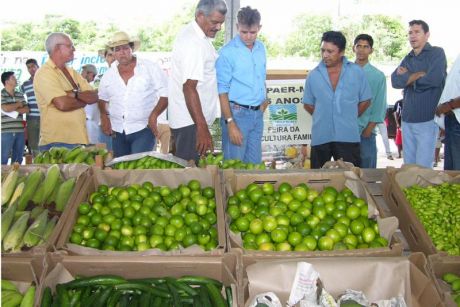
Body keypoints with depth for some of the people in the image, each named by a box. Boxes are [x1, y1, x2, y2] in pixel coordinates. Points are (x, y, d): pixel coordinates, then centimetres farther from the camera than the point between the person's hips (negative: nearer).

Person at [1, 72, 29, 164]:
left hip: (20, 131, 5)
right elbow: (5, 108, -15)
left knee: (18, 159, 9)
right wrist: (19, 104, 0)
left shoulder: (20, 95, 14)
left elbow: (26, 109, 5)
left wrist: (12, 110, -9)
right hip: (6, 131, -5)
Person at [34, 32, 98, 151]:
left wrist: (75, 94, -13)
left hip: (79, 139, 7)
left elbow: (94, 97, 6)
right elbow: (62, 104, -21)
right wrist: (84, 100, -3)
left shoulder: (72, 72, 16)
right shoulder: (44, 73, -8)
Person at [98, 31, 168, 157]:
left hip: (143, 129, -4)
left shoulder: (150, 68, -4)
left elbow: (165, 94, -5)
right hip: (118, 131, 5)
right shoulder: (108, 75, 9)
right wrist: (104, 116, 4)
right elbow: (102, 98, 21)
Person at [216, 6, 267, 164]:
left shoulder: (261, 48, 9)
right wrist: (230, 123, -17)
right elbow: (222, 91, -12)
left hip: (258, 113, 6)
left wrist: (264, 100, 8)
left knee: (255, 163, 11)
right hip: (237, 112, -6)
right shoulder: (227, 52, -10)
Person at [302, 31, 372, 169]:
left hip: (348, 137, -1)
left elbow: (365, 101, 8)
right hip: (320, 137, 1)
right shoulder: (313, 75, 3)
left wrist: (349, 117, 6)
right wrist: (323, 117, 7)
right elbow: (308, 104, 12)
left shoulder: (357, 72, 1)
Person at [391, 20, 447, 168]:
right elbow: (395, 81, 0)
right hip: (407, 118, 6)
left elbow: (434, 79, -17)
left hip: (427, 118, -6)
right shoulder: (408, 59, 16)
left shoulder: (437, 53, -1)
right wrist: (420, 74, -9)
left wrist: (408, 77, -3)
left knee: (423, 168, -6)